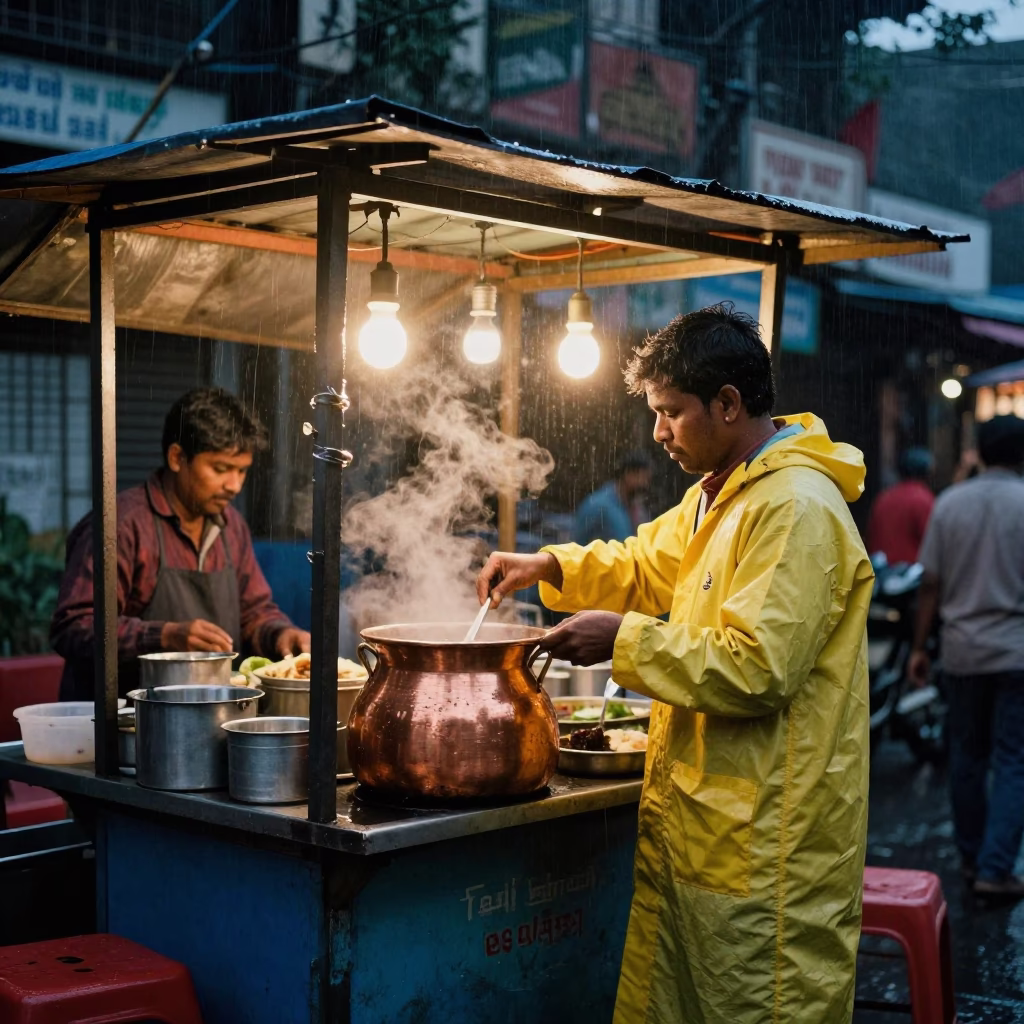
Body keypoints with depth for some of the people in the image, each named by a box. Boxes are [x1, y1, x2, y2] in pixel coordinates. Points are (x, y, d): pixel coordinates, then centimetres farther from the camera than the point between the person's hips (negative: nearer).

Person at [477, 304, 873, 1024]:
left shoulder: (798, 509, -19)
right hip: (692, 826, 10)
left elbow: (756, 669, -26)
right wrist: (550, 567, 12)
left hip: (761, 848, -10)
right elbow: (648, 566, 29)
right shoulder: (717, 495, 15)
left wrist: (626, 641, -17)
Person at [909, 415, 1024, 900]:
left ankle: (972, 859, 24)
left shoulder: (949, 502, 0)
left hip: (962, 651, 3)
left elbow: (930, 585, 1)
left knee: (966, 758, 14)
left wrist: (919, 647, 9)